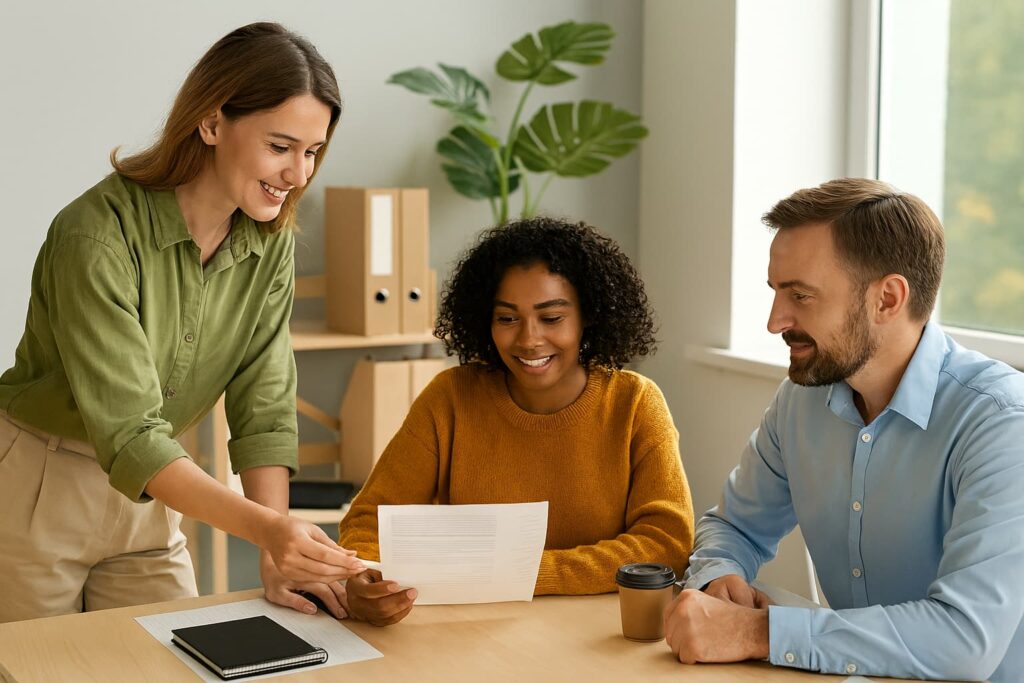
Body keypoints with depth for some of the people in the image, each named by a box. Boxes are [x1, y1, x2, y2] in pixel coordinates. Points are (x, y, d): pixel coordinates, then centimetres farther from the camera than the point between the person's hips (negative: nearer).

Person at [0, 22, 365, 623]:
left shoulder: (270, 242, -7)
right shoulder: (99, 233, -27)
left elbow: (264, 409, -10)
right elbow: (128, 432, -31)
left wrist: (277, 557, -23)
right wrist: (263, 527, -43)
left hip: (146, 499, 6)